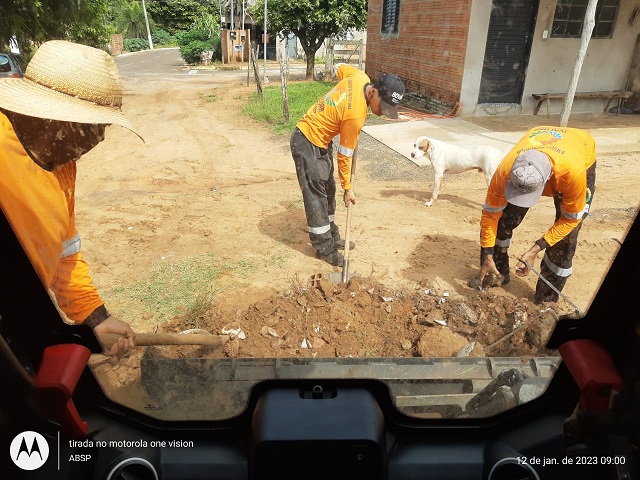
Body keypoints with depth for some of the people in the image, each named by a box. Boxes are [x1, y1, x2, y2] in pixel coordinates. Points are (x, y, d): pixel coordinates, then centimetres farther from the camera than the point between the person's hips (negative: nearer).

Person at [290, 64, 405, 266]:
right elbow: (344, 155, -19)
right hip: (307, 144, -10)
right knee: (316, 196, -4)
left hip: (321, 141, 10)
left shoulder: (361, 77, -9)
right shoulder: (356, 116, -30)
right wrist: (348, 188, -8)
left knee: (328, 191, 15)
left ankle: (332, 237, 27)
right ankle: (324, 248, 6)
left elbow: (340, 68, 15)